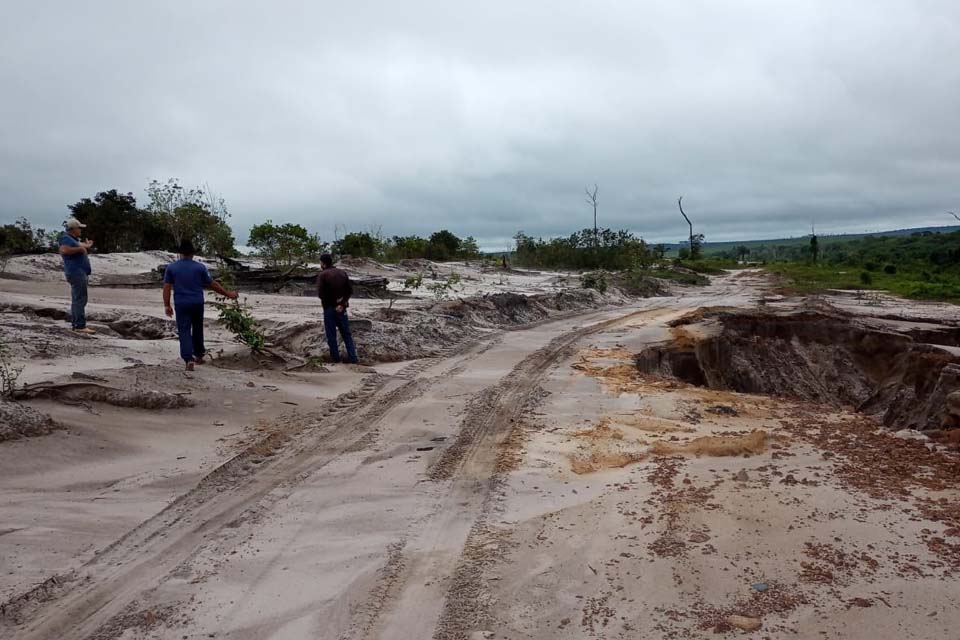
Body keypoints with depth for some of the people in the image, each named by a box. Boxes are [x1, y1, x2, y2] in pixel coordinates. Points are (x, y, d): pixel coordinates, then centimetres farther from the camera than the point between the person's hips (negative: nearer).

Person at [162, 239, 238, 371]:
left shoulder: (171, 267, -1)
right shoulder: (200, 267, -2)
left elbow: (167, 287, -2)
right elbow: (213, 284, 0)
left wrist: (167, 305, 5)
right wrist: (228, 294, 10)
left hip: (181, 304, -1)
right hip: (197, 303, 1)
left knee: (184, 331, -1)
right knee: (197, 329, 18)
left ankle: (188, 359, -15)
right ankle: (198, 354, 30)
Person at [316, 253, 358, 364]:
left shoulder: (322, 275, -12)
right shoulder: (342, 273, 4)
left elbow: (320, 294, -18)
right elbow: (350, 290, 0)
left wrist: (329, 301, -3)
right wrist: (343, 303, -7)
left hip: (329, 308, -4)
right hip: (341, 308, 4)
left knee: (331, 334, 8)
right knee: (347, 334, 10)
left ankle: (335, 357, 13)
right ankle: (352, 358, 7)